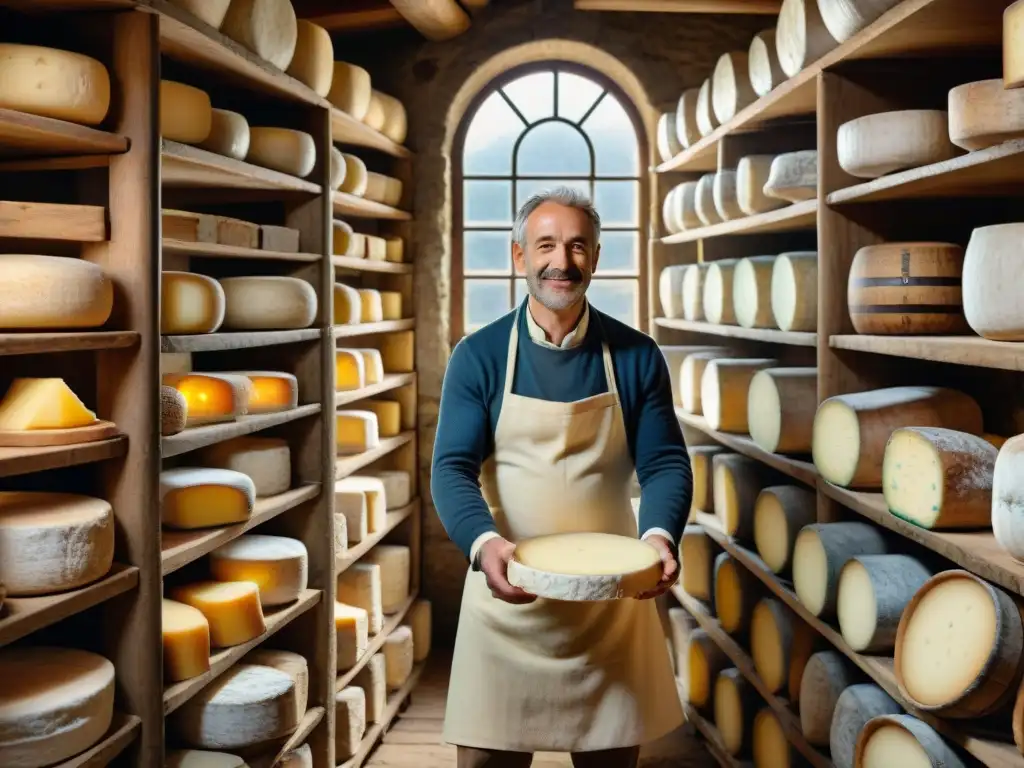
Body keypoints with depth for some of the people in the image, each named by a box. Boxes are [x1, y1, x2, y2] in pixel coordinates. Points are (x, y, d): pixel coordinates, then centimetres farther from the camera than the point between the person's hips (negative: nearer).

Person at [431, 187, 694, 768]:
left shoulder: (636, 356, 2)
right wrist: (484, 543, -28)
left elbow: (665, 462, 0)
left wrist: (660, 535, -21)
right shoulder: (479, 356, -2)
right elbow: (453, 466, -8)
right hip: (507, 592, -1)